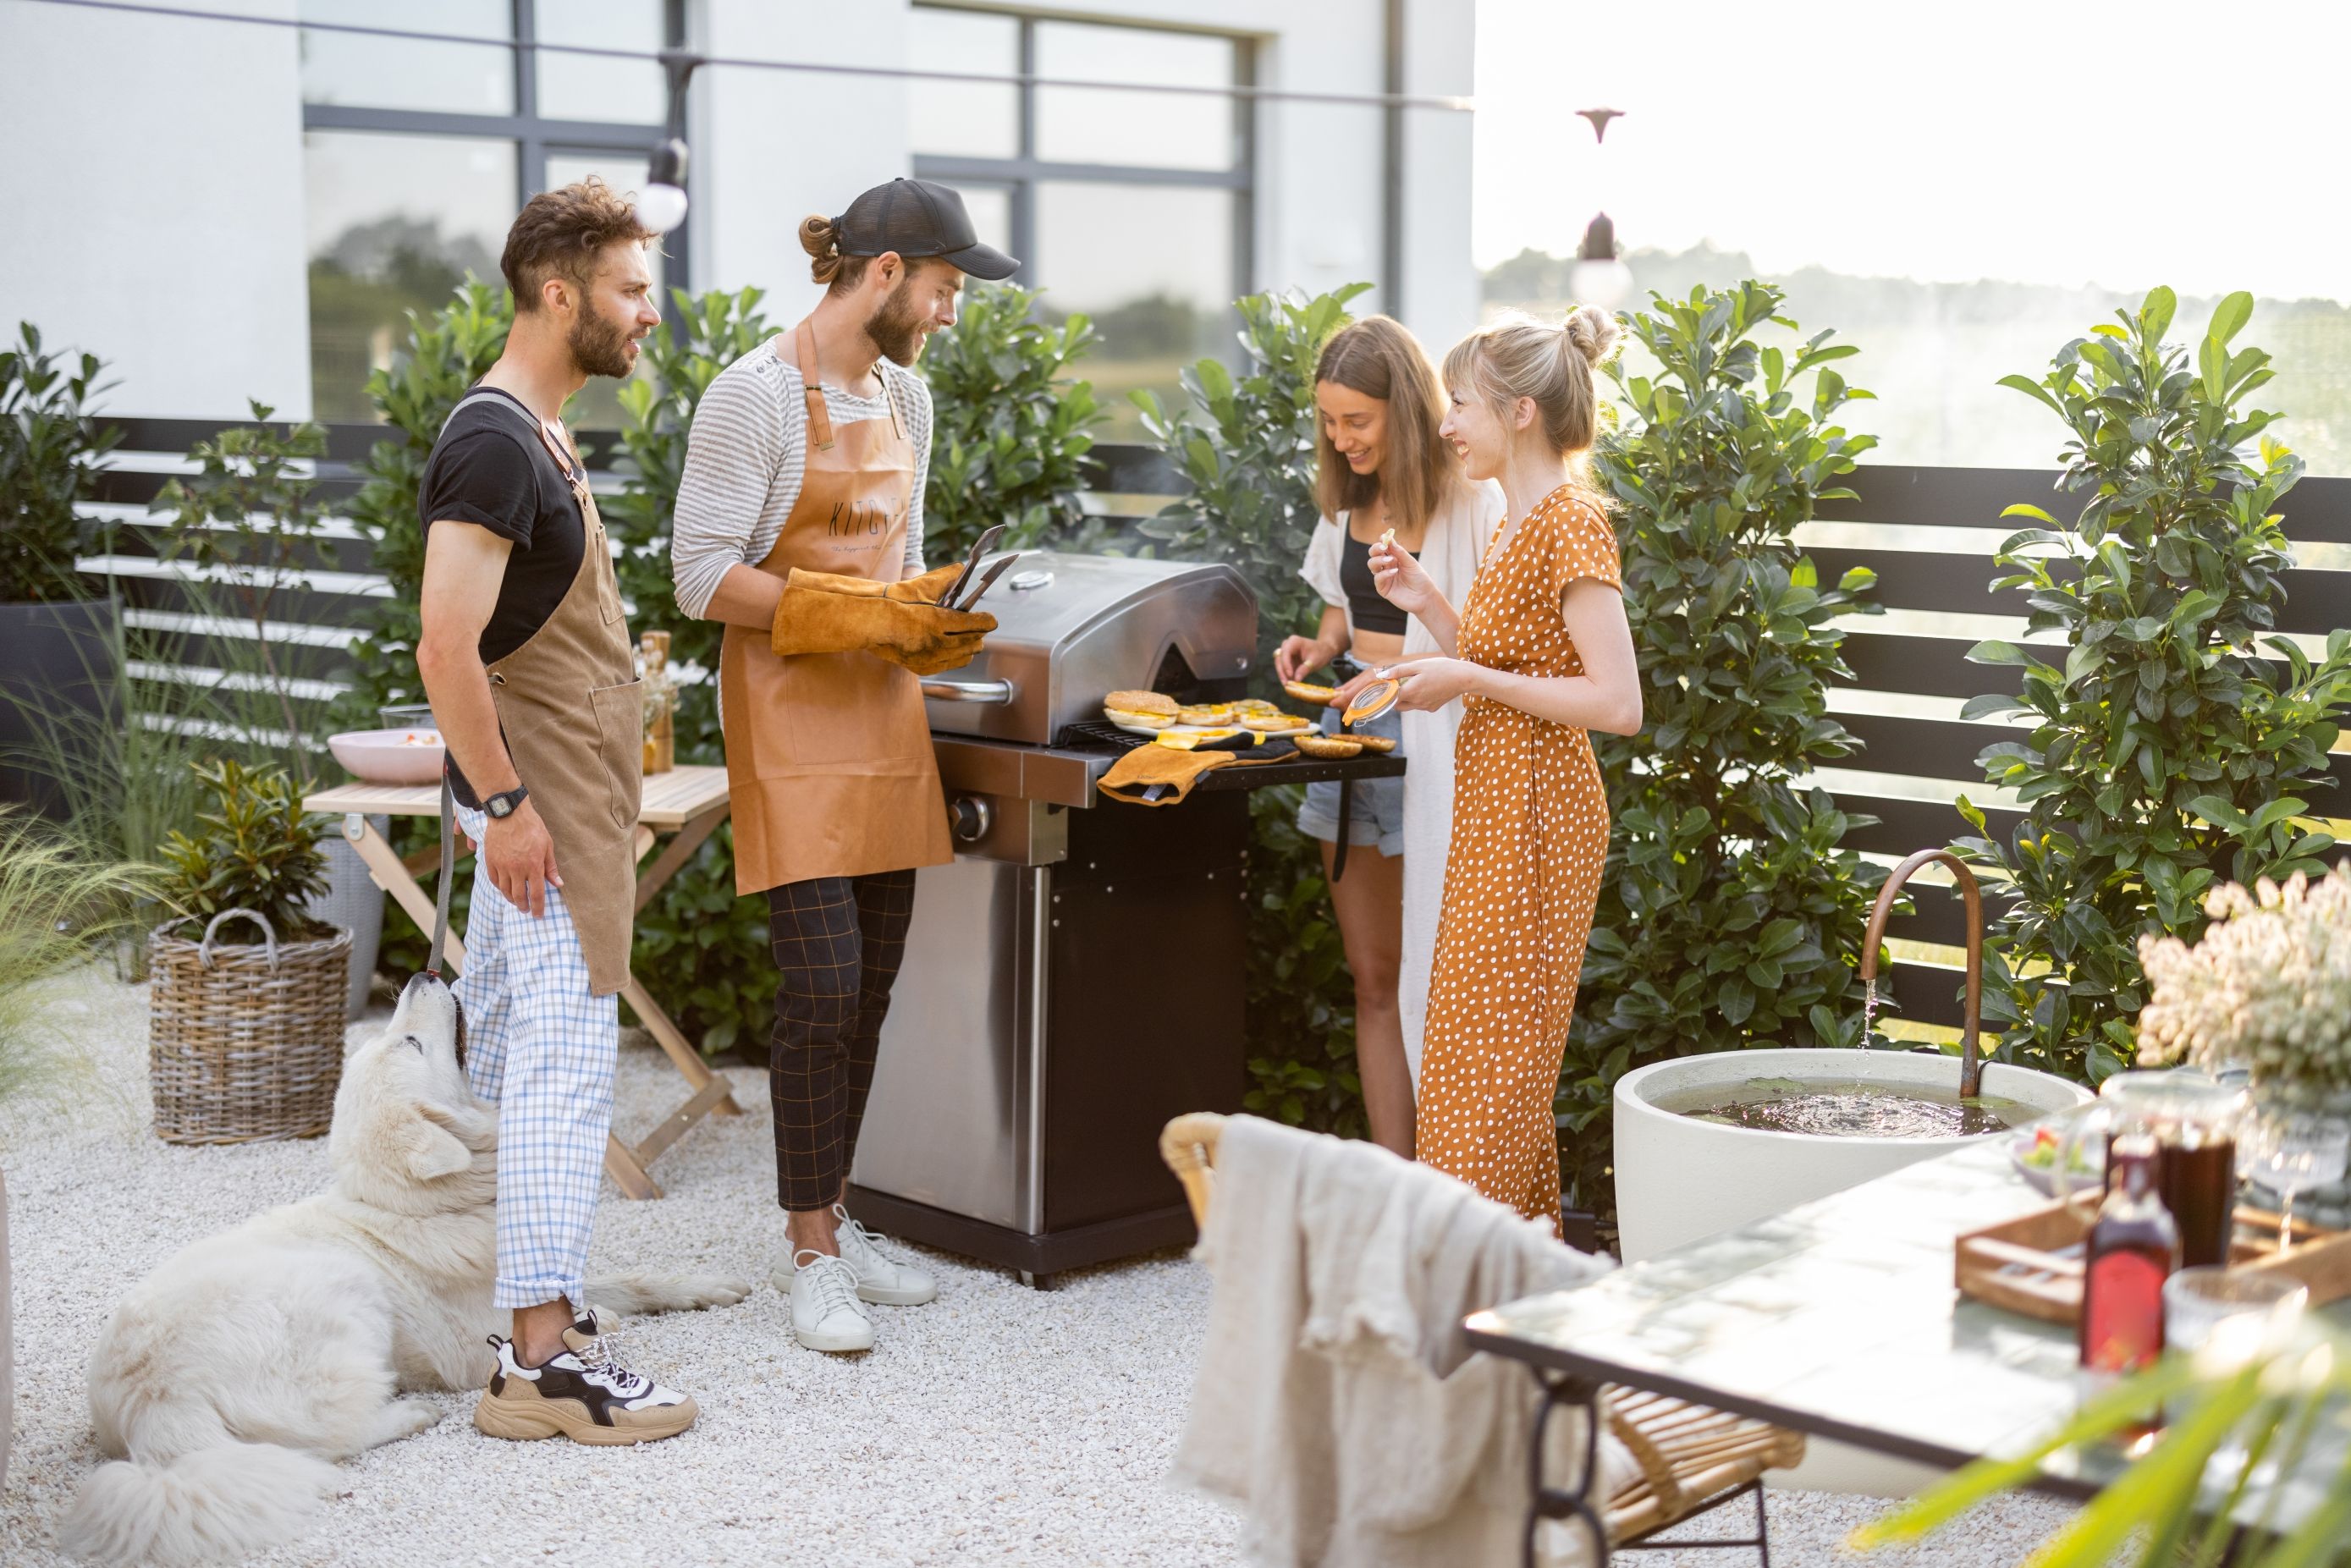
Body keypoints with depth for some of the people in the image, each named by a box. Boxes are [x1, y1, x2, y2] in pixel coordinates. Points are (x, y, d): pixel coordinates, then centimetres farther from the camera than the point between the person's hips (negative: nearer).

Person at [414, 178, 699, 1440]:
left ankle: (483, 1287, 28)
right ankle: (544, 1359, -10)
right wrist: (503, 801, -23)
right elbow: (446, 647, -25)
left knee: (502, 1045, 16)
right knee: (565, 1056, -11)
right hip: (544, 793, -11)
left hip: (548, 785, 11)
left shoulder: (528, 433, 15)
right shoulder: (494, 445, -18)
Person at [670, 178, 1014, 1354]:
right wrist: (849, 614, -20)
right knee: (822, 983, -11)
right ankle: (810, 1255, 0)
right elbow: (702, 575, -14)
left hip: (883, 708, 8)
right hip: (789, 713, -8)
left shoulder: (904, 398, 14)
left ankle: (831, 1220, 20)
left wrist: (928, 621, 2)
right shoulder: (755, 395, -11)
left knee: (870, 982, 9)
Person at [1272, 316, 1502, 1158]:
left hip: (1430, 742, -7)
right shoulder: (1350, 498, 11)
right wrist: (1321, 646, 5)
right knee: (1373, 977, 9)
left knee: (1431, 977, -4)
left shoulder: (1471, 502, -12)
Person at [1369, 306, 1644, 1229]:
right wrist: (1430, 606, 9)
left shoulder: (1571, 524, -16)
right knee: (1472, 1047, 13)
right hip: (1491, 807, 10)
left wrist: (1468, 680, -19)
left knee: (1493, 1057, -4)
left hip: (1534, 814, -10)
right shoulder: (1517, 523, 14)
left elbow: (1617, 703, -22)